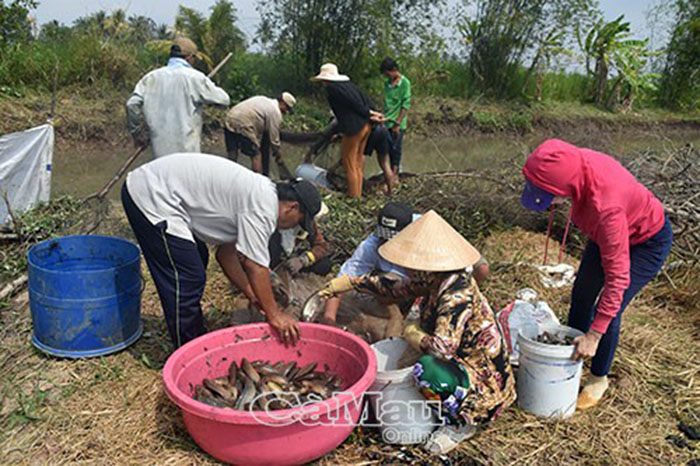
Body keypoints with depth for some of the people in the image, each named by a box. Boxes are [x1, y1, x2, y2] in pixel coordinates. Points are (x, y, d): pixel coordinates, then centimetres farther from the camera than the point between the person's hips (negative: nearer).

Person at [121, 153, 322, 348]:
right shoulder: (263, 206, -17)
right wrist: (274, 315, -9)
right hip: (150, 198, -11)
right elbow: (255, 266, -18)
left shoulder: (251, 195, 13)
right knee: (186, 280, -9)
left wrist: (252, 295, 17)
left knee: (197, 261, 20)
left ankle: (197, 339, 33)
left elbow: (226, 253, 17)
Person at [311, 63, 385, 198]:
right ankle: (358, 194, 25)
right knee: (358, 163, 17)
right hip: (365, 126, 8)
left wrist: (369, 113, -2)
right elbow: (365, 99, 10)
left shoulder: (331, 88, -8)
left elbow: (353, 101, -11)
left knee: (350, 165, 4)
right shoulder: (348, 84, 17)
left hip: (353, 129, -8)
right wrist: (371, 114, 3)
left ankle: (353, 196, 9)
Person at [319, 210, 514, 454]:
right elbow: (397, 287, 11)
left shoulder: (457, 297, -30)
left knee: (428, 368, -32)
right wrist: (350, 282, 13)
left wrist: (415, 336, -19)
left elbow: (442, 348, -40)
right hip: (463, 362, 9)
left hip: (484, 377, -9)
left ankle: (461, 423, -6)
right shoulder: (435, 281, -3)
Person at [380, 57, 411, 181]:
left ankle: (395, 174, 13)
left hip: (398, 124, -5)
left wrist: (398, 123, -15)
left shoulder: (405, 83, -10)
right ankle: (392, 172, 22)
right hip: (387, 122, 5)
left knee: (396, 148, 3)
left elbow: (406, 105, -12)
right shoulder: (387, 83, 8)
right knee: (389, 148, 9)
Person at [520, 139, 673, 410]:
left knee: (609, 310, -8)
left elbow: (617, 276, -37)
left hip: (647, 243, -8)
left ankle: (599, 379, 17)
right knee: (582, 295, 15)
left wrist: (594, 336, -31)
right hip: (609, 232, 8)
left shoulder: (605, 207, -46)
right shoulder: (576, 162, -27)